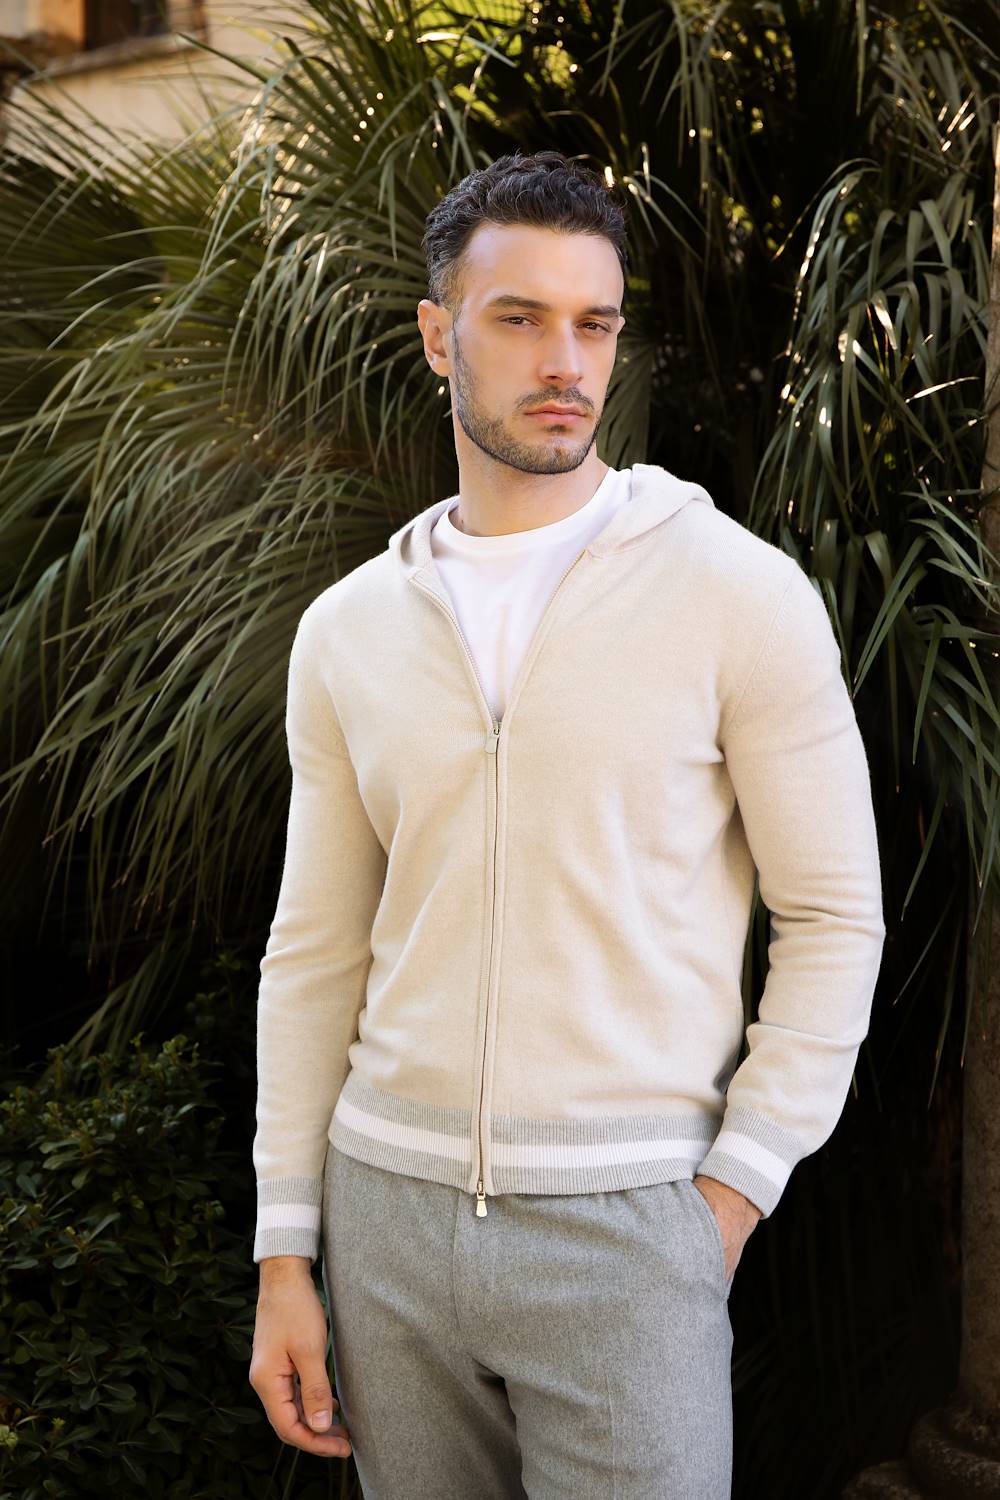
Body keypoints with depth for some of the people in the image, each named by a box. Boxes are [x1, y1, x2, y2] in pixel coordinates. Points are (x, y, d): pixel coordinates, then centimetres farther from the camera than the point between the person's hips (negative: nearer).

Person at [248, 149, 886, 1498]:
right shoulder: (347, 631, 6)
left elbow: (835, 919, -3)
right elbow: (315, 955, 9)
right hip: (389, 1201, 4)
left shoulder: (742, 594, -6)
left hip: (627, 1227, -3)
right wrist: (285, 1257, 7)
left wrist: (733, 1194, -9)